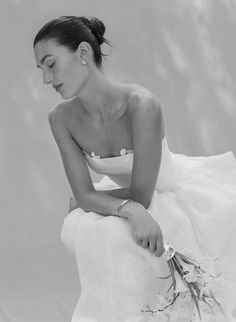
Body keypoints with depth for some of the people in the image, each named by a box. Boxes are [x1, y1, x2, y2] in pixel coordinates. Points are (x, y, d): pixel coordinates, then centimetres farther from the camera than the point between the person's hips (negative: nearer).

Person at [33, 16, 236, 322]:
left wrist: (87, 199, -9)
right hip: (135, 194, 6)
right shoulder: (61, 117, -14)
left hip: (184, 193, -5)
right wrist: (131, 210, -35)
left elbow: (141, 196, -26)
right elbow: (84, 195, -15)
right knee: (81, 228, -21)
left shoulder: (141, 104, -32)